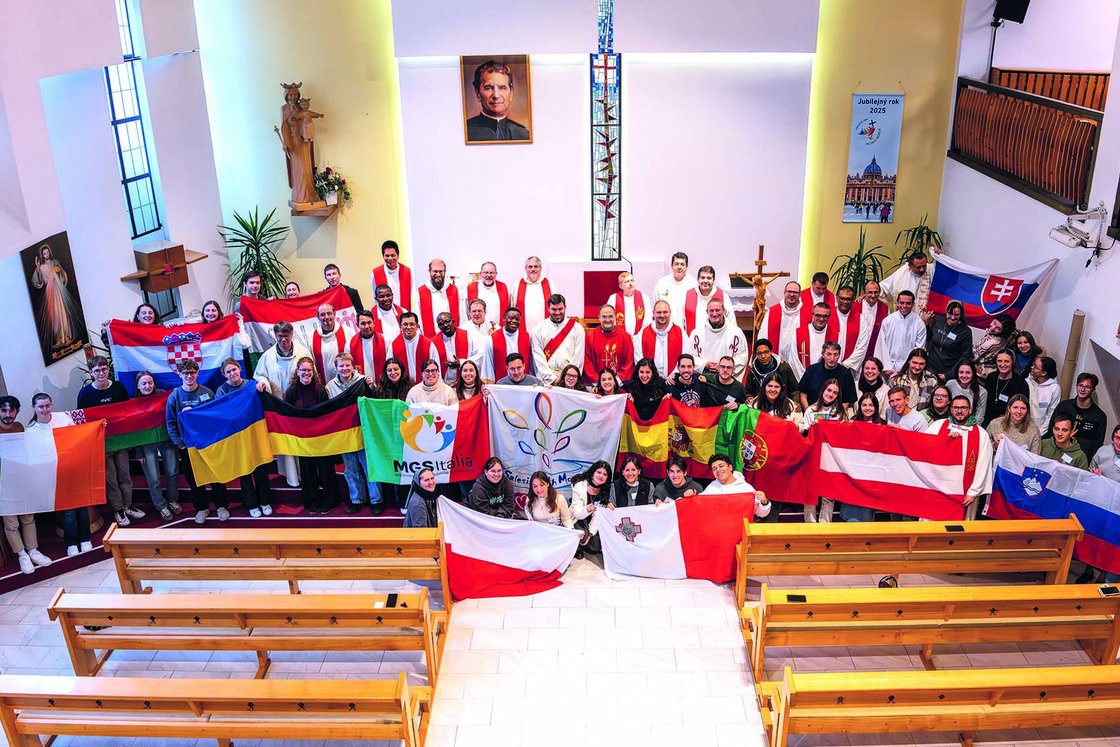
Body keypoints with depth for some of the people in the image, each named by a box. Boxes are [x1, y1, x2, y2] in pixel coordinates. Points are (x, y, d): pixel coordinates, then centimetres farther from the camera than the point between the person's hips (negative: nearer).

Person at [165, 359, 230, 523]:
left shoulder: (207, 392, -4)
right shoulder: (174, 396, -5)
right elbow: (170, 423, -2)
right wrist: (180, 444, -7)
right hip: (187, 445, 0)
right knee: (193, 479, 10)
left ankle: (221, 506, 21)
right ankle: (201, 508, 25)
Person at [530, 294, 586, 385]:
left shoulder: (577, 328, 8)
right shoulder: (538, 330, 8)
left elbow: (578, 357, 3)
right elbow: (538, 357, 3)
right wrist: (552, 378, -5)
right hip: (546, 380, 0)